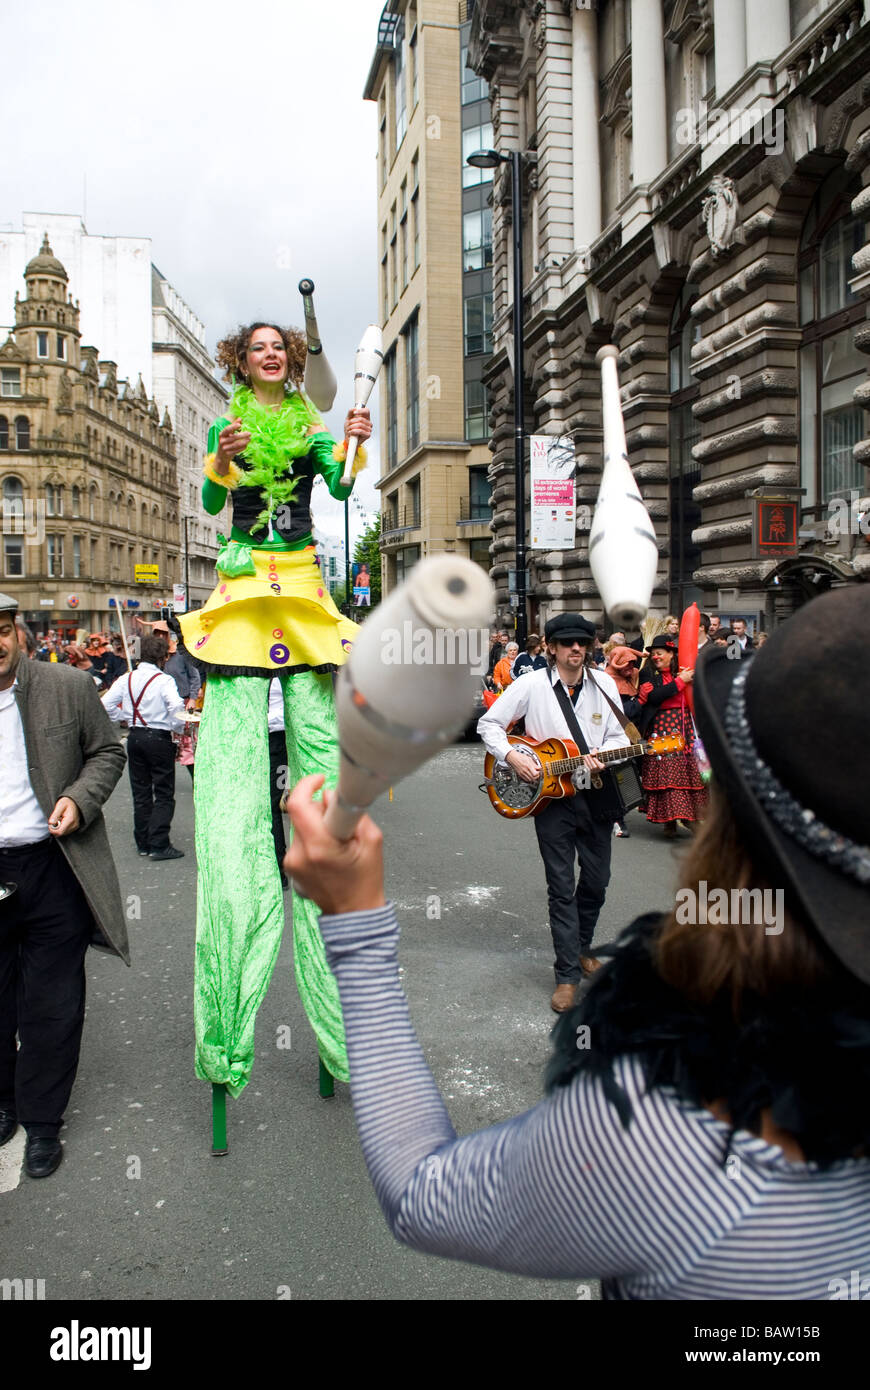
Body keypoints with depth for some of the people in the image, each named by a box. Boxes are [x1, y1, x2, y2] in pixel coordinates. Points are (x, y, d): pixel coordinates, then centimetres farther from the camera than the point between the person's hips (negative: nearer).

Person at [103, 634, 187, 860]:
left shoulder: (126, 679, 3)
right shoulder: (164, 680, -13)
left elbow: (106, 705, 3)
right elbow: (176, 708, -26)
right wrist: (178, 730, -9)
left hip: (135, 737, 6)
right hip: (159, 738, -6)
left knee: (140, 792, 14)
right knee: (164, 793, 1)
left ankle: (143, 843, 19)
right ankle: (158, 845, -5)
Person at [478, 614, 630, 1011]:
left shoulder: (604, 684, 2)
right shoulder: (531, 685, -7)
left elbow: (619, 736, 7)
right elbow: (488, 724, -2)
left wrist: (603, 757, -14)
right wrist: (512, 757, -16)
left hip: (596, 795, 3)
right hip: (551, 796, -3)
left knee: (596, 881, 15)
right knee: (562, 888, -1)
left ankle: (581, 948, 38)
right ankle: (568, 974, 7)